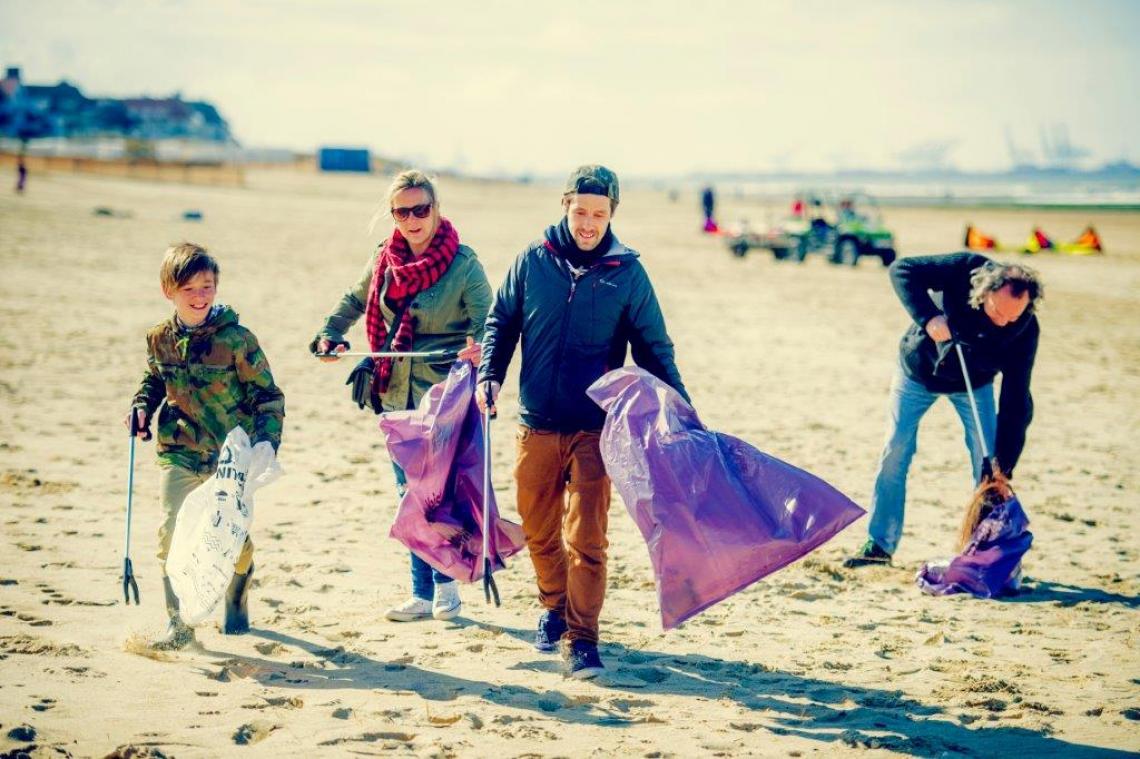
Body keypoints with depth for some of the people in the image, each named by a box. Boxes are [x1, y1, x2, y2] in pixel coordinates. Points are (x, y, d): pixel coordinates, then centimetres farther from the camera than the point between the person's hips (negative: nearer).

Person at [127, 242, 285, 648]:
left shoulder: (236, 340, -12)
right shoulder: (159, 339, 0)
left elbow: (267, 395, -7)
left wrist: (266, 442, -17)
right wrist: (142, 406, 2)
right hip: (179, 453, 3)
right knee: (171, 533, -8)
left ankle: (236, 603, 36)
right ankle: (178, 623, 2)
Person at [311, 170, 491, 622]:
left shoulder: (463, 265, -10)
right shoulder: (384, 260, 5)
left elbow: (486, 322, -14)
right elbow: (355, 300, 19)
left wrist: (478, 346, -36)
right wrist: (330, 334, 2)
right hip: (398, 397, 5)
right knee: (410, 496, 10)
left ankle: (446, 581, 17)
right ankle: (422, 593, 19)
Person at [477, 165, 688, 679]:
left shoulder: (627, 272, -1)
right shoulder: (533, 260, 2)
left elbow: (654, 348, 5)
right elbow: (502, 321, 12)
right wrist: (489, 375, -4)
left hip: (594, 428, -2)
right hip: (536, 424, 2)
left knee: (586, 538, -6)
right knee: (539, 532, 14)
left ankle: (582, 640, 1)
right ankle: (555, 607, 37)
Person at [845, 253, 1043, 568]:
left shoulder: (1025, 329, -31)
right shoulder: (966, 270, -35)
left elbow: (1016, 400, -29)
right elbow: (902, 269, -32)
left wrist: (1004, 465, -33)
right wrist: (928, 317, -46)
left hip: (973, 384, 0)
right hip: (918, 369, 0)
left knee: (988, 459, -9)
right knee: (895, 451, -2)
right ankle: (879, 544, 6)